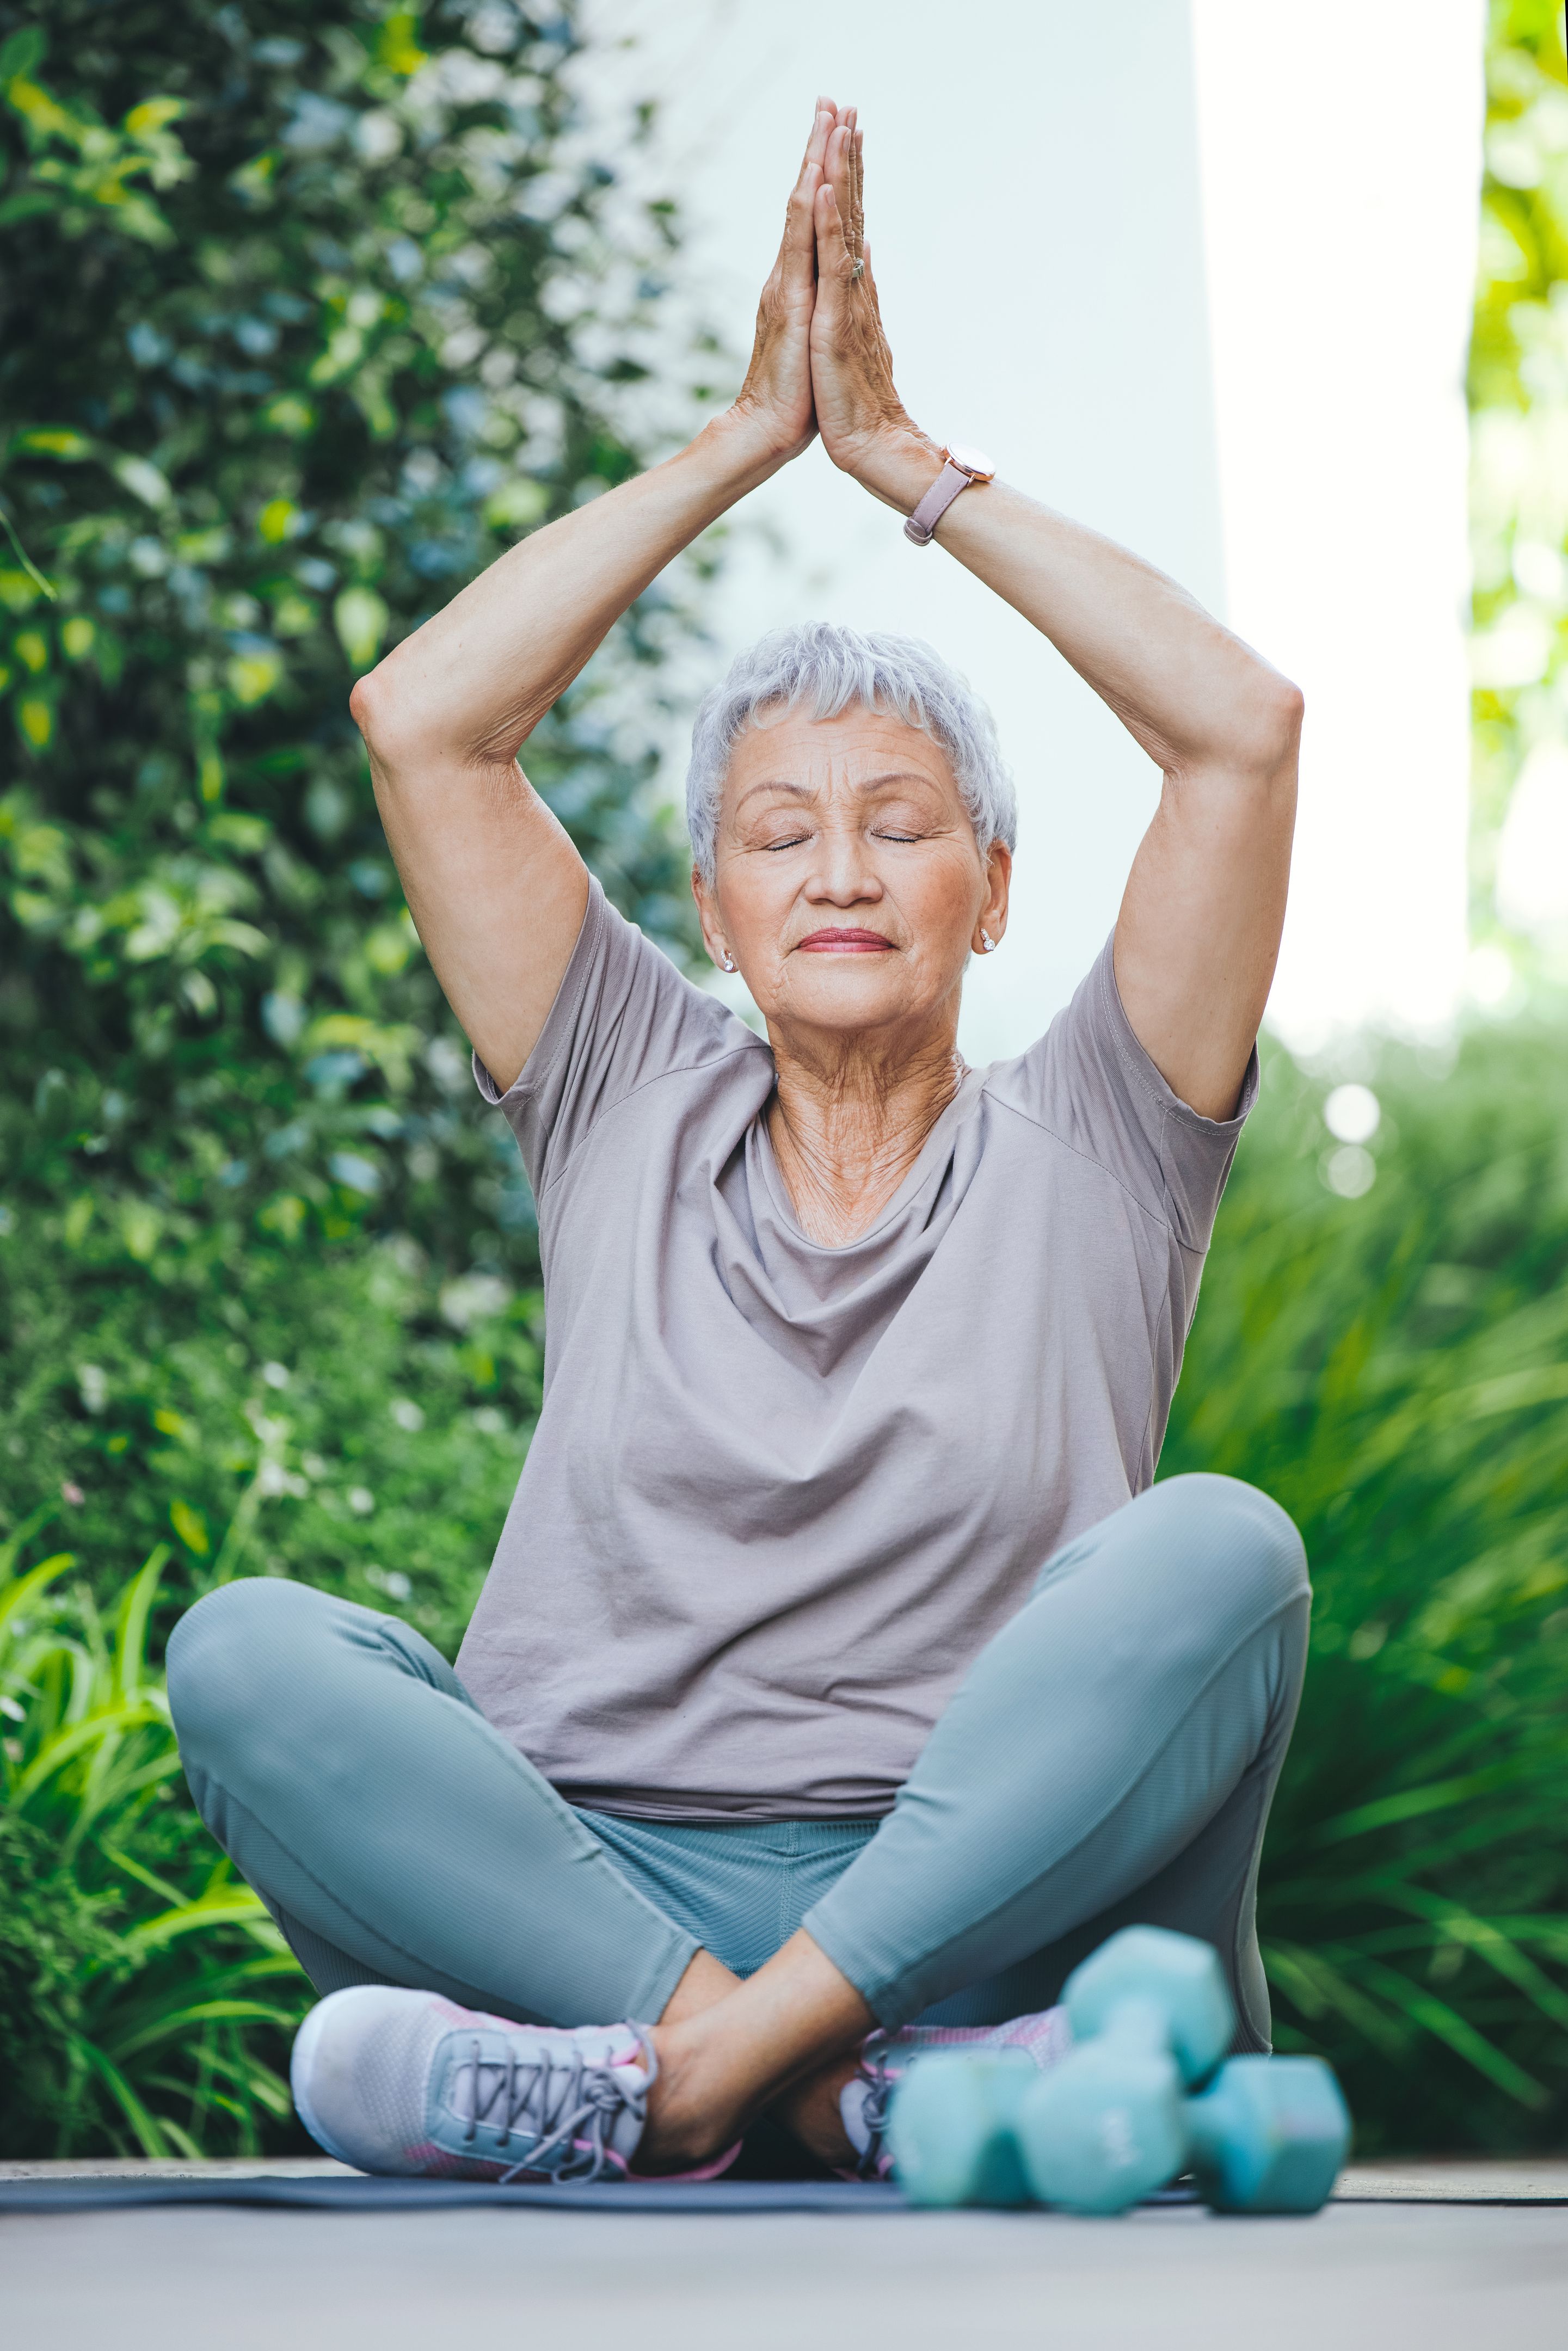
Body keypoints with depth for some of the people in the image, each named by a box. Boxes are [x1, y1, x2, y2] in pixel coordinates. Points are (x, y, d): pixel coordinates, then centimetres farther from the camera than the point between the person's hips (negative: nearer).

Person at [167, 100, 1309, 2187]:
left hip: (983, 1915, -1)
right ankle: (846, 2086, -33)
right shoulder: (634, 1118, 17)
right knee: (245, 1649, -24)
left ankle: (700, 2064, -33)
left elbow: (1241, 727, 0)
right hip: (580, 1882, 2)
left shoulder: (1085, 1153, 12)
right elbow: (418, 724, 8)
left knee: (1215, 1548, -28)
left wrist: (906, 457, 6)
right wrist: (744, 441, 10)